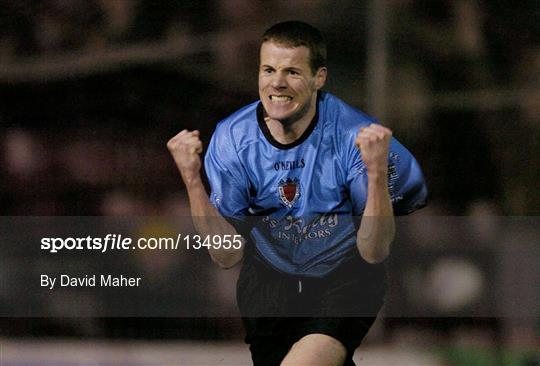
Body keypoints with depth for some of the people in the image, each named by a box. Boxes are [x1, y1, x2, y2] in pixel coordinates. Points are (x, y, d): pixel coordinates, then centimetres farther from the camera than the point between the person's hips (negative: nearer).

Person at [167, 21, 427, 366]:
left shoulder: (354, 135, -20)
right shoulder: (232, 139, -12)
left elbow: (374, 252, -19)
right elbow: (228, 254, -10)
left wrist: (377, 172, -32)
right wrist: (192, 180, -21)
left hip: (345, 279, -4)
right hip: (268, 280, 4)